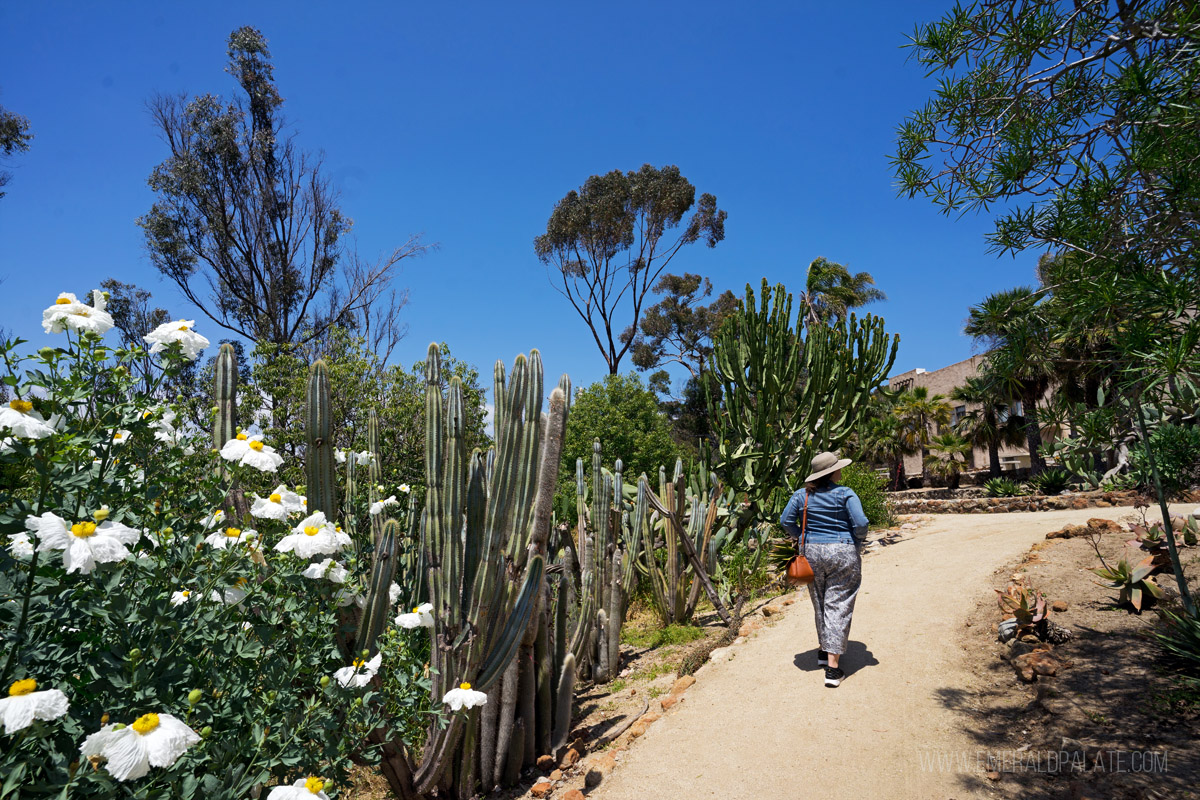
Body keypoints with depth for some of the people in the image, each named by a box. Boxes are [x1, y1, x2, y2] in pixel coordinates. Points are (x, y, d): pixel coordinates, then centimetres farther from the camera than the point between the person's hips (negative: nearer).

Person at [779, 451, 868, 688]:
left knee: (820, 604, 20)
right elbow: (860, 524, -13)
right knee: (838, 606, -1)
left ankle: (824, 651, 34)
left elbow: (786, 521, 2)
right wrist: (859, 541, 6)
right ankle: (833, 667, -4)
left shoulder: (801, 496, 2)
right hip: (843, 554, -4)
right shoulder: (845, 494, -8)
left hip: (812, 553, 4)